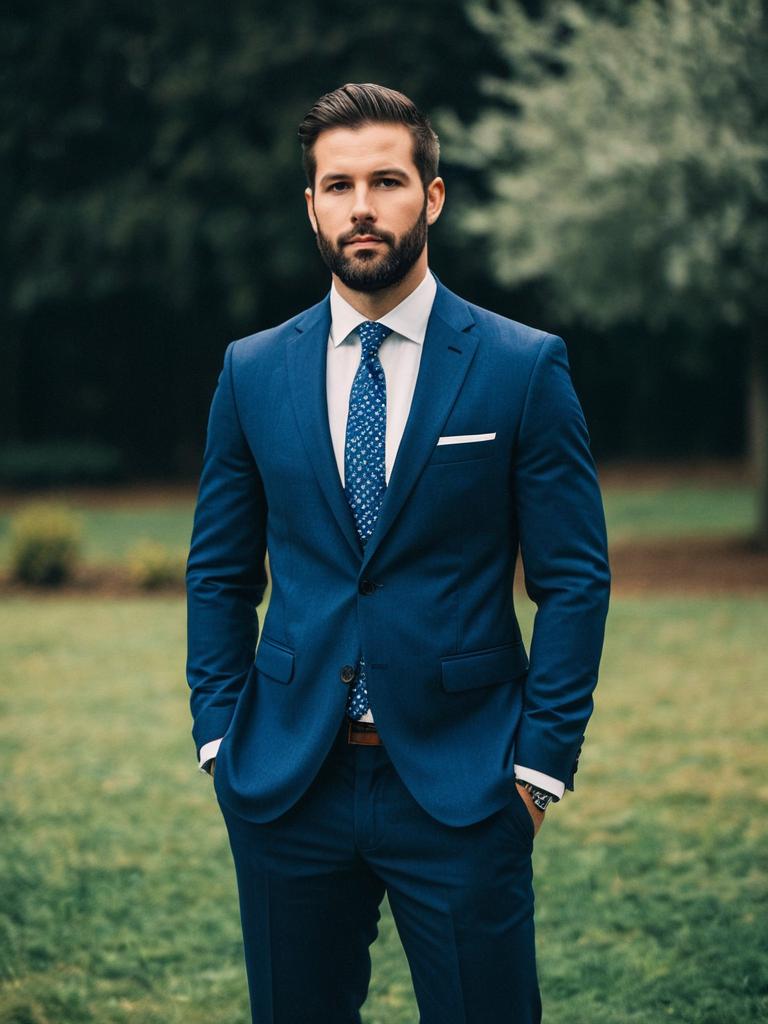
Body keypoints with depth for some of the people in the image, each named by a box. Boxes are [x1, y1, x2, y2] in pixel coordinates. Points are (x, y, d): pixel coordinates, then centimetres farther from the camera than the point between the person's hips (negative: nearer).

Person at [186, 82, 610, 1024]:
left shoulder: (524, 367, -2)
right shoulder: (253, 372, 6)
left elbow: (573, 578, -2)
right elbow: (219, 574, 11)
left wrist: (542, 761, -7)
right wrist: (219, 736, 3)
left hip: (462, 785, -2)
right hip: (286, 785, 3)